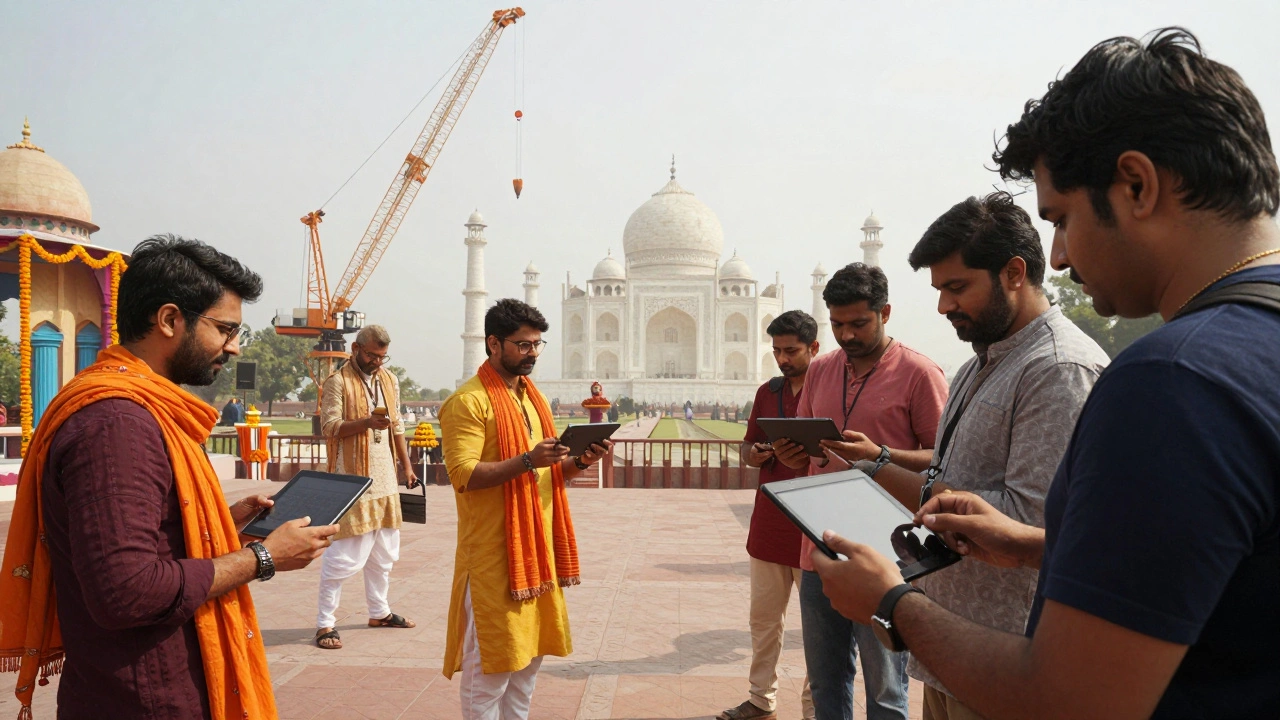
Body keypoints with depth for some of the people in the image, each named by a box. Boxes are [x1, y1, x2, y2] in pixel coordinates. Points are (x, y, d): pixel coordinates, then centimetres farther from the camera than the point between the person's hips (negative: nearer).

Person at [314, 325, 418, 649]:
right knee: (344, 554, -6)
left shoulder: (390, 380, 12)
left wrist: (406, 464, 16)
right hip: (352, 480, -7)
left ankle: (379, 612, 28)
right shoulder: (338, 381, -7)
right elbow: (330, 427, -14)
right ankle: (325, 623, 5)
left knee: (384, 552, 14)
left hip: (385, 478, 7)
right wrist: (367, 421, -28)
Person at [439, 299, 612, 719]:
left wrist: (579, 461, -1)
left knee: (528, 655, 16)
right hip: (494, 552, -8)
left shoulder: (534, 397, 14)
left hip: (538, 547, 8)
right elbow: (463, 474, -20)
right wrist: (527, 461, -28)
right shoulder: (468, 401, -12)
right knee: (489, 664, 1)